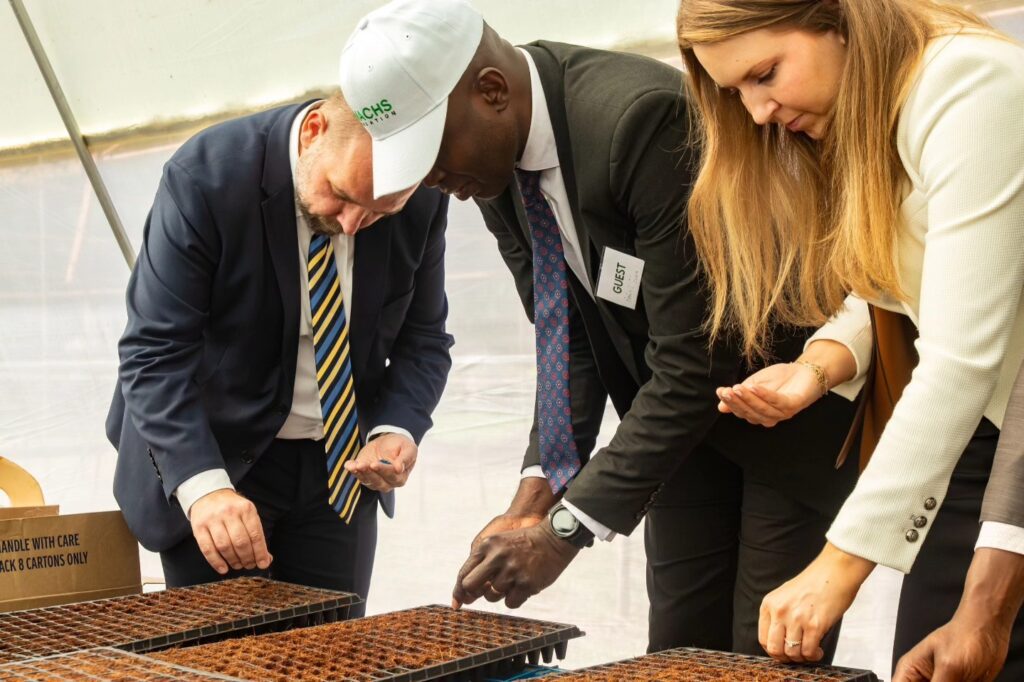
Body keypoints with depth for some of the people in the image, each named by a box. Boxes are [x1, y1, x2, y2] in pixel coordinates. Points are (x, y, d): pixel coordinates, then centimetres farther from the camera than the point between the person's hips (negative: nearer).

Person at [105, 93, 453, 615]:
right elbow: (155, 353, -24)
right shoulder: (207, 176, -22)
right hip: (215, 453, -3)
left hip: (340, 467, 4)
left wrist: (396, 430, -18)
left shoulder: (422, 201, -11)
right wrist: (203, 485, -36)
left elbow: (423, 337, 1)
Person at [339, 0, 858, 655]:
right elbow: (564, 330, 0)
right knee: (679, 647, 10)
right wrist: (539, 491, -11)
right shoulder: (496, 159, -7)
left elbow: (694, 362, -31)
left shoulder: (641, 117, -32)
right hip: (679, 406, 7)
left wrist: (567, 529, -28)